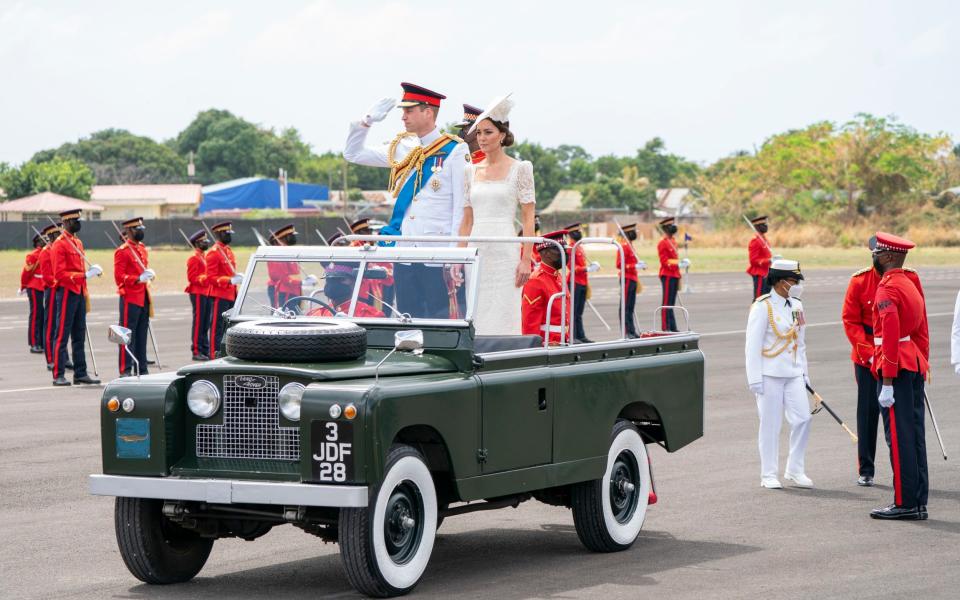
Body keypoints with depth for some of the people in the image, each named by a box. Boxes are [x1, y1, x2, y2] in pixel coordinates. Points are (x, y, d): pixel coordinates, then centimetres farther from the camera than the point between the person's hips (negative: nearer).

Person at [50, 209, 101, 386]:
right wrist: (85, 275, -23)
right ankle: (58, 376, -5)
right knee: (62, 336, -6)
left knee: (79, 336, 10)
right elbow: (60, 274, -18)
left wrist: (91, 271, 7)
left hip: (79, 293, 9)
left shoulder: (78, 243, 17)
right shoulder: (59, 245, -11)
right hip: (67, 293, -9)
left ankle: (80, 373, 14)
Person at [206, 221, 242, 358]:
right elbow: (211, 278, -17)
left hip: (230, 295, 9)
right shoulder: (214, 253, -12)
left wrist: (237, 276, 8)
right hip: (219, 296, -9)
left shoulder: (228, 251, 16)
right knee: (217, 327, -7)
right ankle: (214, 355, -5)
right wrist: (231, 280, -24)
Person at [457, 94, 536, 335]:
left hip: (505, 252, -4)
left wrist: (526, 260, -11)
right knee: (475, 320, 1)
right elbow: (467, 220, 16)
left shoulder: (520, 169, 0)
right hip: (476, 251, 4)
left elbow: (528, 219, -3)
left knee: (502, 321, -5)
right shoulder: (471, 171, 13)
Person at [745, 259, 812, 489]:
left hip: (793, 374, 6)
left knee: (802, 419, -2)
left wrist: (804, 373, 17)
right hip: (770, 375, -6)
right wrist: (755, 379, -14)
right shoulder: (763, 306, -9)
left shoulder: (796, 306, 12)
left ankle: (795, 470, 12)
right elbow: (752, 345, -11)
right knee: (770, 424, -1)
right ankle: (768, 475, 9)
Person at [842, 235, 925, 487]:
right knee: (868, 413, 5)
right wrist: (870, 354, -14)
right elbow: (851, 322, -4)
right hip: (867, 359, 0)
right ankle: (865, 471, 15)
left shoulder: (910, 279, -3)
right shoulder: (859, 281, -6)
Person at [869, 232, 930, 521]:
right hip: (915, 366, 9)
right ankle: (919, 502, 12)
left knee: (899, 437, -6)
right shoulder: (911, 285, 16)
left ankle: (905, 503, -5)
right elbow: (923, 332, 19)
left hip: (896, 368, -9)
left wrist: (887, 383, -20)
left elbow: (891, 337, -20)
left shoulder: (887, 289, -14)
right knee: (915, 435, 10)